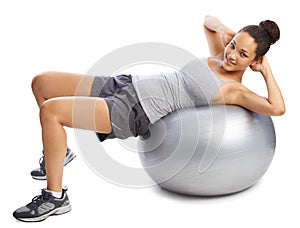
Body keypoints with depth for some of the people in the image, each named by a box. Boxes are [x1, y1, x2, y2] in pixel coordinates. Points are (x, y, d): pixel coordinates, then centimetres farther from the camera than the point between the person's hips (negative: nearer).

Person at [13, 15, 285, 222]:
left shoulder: (235, 90, -8)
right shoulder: (220, 56, 11)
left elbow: (277, 108, -23)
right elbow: (208, 20, 28)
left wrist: (267, 71, -12)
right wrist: (225, 29, 8)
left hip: (134, 112, -8)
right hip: (124, 83, 8)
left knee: (50, 110, -25)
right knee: (41, 82, 10)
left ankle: (56, 197, -11)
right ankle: (58, 151, 29)